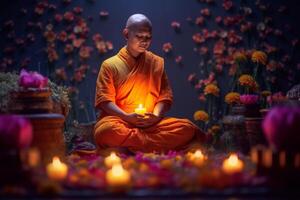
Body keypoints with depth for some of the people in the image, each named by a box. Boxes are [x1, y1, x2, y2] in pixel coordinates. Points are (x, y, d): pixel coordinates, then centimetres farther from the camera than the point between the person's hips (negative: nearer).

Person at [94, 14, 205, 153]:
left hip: (150, 124, 3)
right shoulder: (110, 65, 5)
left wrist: (156, 115, -9)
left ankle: (131, 145, -24)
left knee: (187, 128, -23)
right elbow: (104, 100, -2)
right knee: (105, 131, -39)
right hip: (120, 122, -3)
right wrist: (127, 116, -18)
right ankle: (158, 143, -26)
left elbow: (165, 95, 12)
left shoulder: (157, 63, 16)